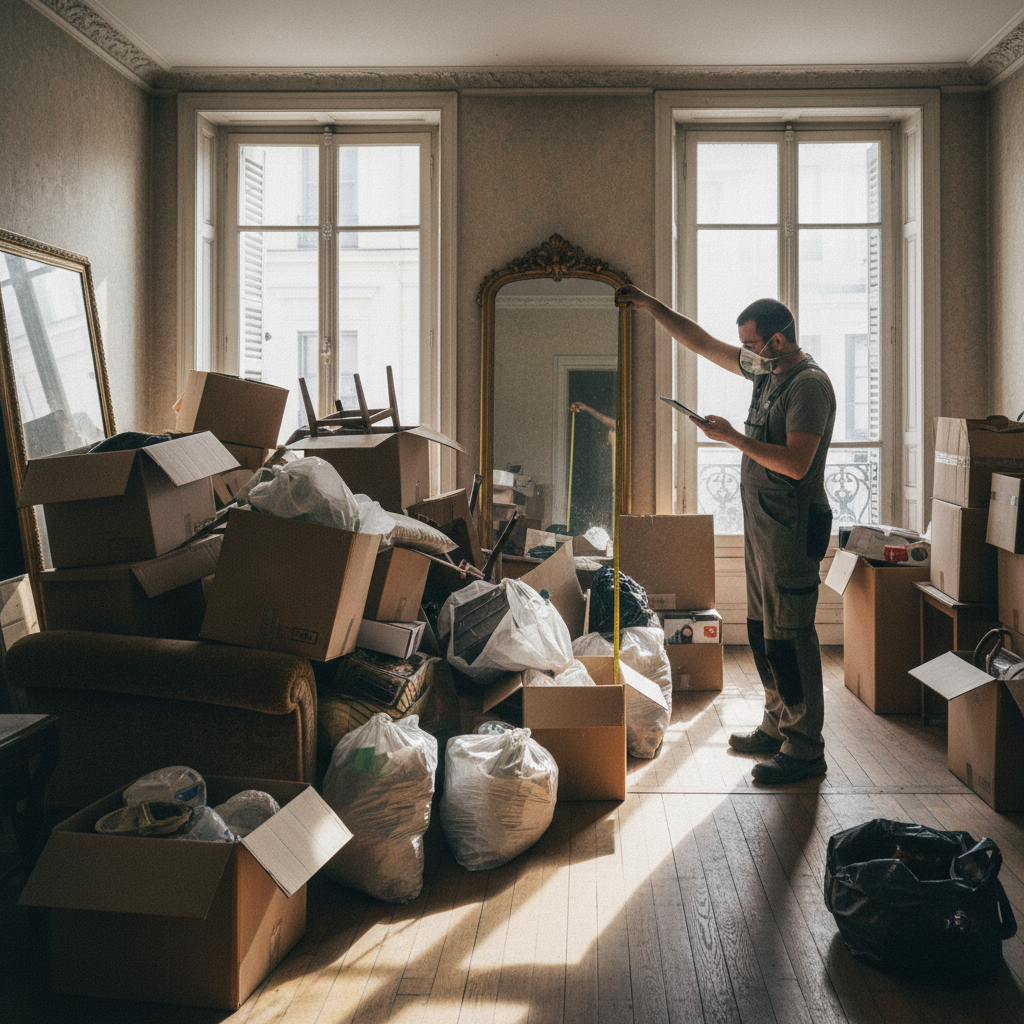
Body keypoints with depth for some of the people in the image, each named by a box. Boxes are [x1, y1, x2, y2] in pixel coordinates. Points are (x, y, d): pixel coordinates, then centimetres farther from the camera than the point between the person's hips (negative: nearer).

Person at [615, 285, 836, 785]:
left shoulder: (810, 384, -15)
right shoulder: (765, 371, 12)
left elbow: (796, 463, -24)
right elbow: (702, 342, 21)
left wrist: (732, 437, -19)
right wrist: (651, 306, 17)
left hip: (791, 524, -10)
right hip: (760, 519, 10)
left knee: (788, 635, -7)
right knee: (762, 628, 15)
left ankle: (804, 749, 0)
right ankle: (778, 726, 27)